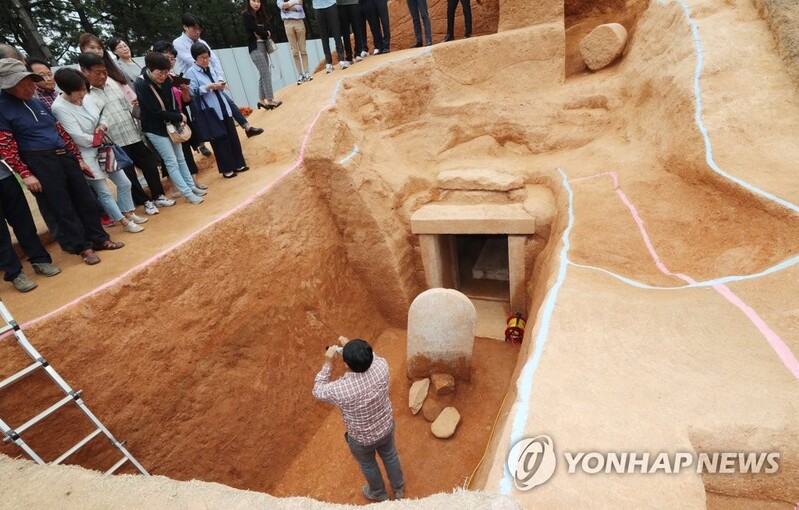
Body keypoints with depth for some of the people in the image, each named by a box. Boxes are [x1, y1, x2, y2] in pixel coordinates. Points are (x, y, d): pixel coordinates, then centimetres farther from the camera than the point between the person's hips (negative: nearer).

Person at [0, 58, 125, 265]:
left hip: (65, 155, 6)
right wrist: (25, 174, -15)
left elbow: (60, 131, 18)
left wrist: (78, 158, 15)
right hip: (40, 162, -6)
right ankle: (82, 247, 10)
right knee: (62, 206, 0)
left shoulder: (37, 103, 14)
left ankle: (99, 238, 21)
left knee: (84, 198, 10)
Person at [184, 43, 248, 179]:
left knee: (233, 137, 9)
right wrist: (207, 87, -21)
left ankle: (238, 164, 21)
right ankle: (227, 169, 10)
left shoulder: (210, 69, 12)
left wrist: (220, 87, 0)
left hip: (224, 108, 6)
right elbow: (192, 92, -12)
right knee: (220, 140, 0)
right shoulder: (191, 72, -5)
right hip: (211, 113, -6)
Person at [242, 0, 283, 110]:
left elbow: (265, 30, 10)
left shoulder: (259, 15, 18)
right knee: (266, 74, -13)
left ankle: (262, 100, 11)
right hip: (255, 47, -8)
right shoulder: (247, 15, -6)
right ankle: (270, 101, -13)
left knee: (263, 74, 6)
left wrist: (263, 34, -11)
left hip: (263, 46, 8)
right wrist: (266, 34, 1)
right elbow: (257, 30, -15)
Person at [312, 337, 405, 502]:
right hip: (386, 427, 3)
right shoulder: (381, 367, -31)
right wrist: (350, 347, -5)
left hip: (361, 439, -2)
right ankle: (399, 488, 58)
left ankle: (379, 494, 58)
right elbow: (372, 358, -4)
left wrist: (328, 364, -19)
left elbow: (318, 391, -15)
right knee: (390, 456, 32)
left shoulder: (340, 389, -39)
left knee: (368, 465, 30)